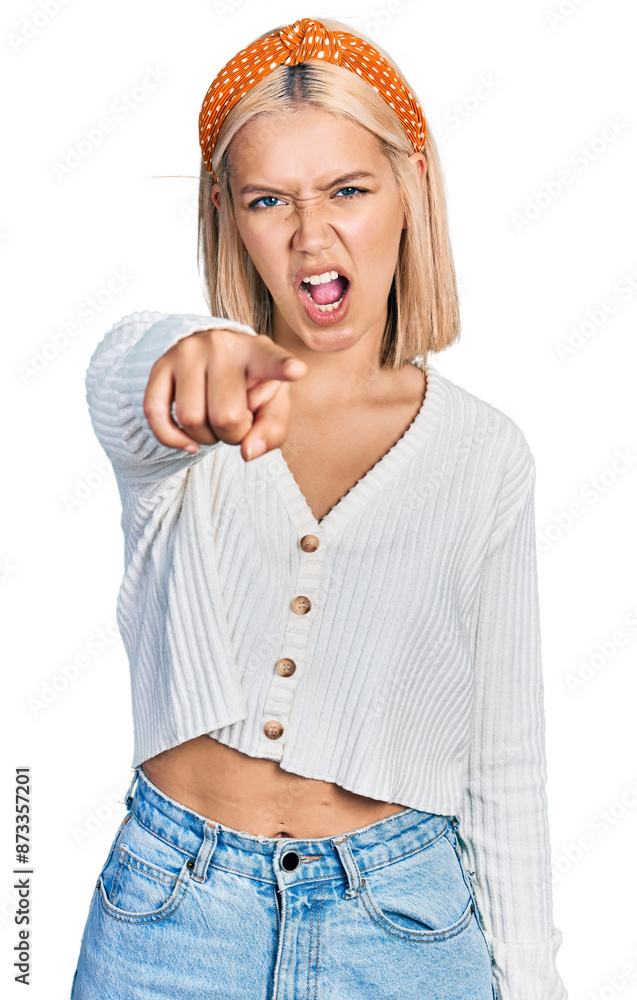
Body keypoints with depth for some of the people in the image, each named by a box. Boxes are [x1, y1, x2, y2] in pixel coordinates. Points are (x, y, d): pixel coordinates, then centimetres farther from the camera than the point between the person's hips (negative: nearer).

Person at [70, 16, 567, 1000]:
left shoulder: (485, 454, -3)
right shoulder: (168, 406, -5)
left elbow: (506, 768, 0)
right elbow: (126, 365, -32)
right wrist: (195, 355, -54)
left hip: (404, 920, 1)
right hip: (170, 915, 0)